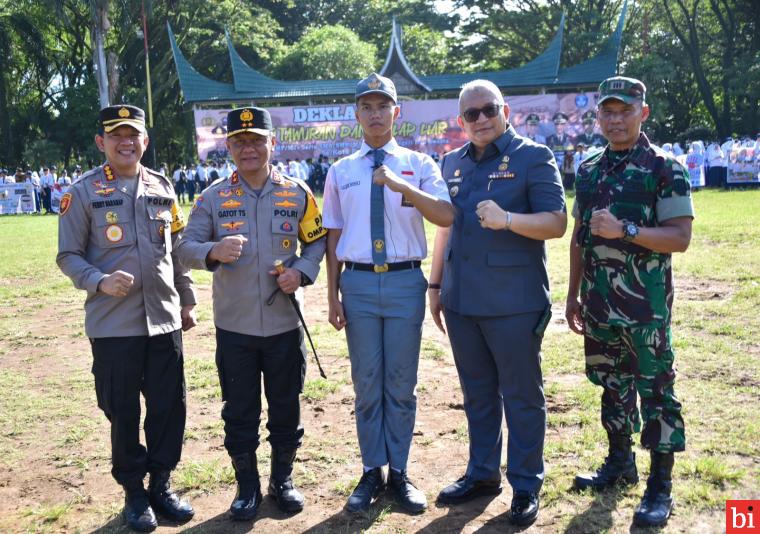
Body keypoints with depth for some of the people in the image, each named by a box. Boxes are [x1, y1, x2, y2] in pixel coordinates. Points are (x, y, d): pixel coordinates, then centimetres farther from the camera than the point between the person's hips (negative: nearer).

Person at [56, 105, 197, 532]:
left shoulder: (162, 188, 9)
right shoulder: (84, 192, -2)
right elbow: (69, 255, -2)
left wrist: (187, 301, 15)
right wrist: (100, 282, -20)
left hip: (165, 320, 4)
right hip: (112, 324, -3)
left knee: (170, 407, 8)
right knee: (123, 412, 6)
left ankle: (161, 485, 26)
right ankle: (135, 492, 24)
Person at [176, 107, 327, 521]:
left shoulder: (297, 193, 1)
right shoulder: (213, 196, 0)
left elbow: (317, 241, 8)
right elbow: (186, 247, -3)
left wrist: (301, 272, -11)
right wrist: (213, 252, -25)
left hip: (284, 325, 0)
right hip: (233, 327, 0)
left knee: (285, 408, 12)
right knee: (239, 411, 10)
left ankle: (283, 479, 32)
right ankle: (247, 486, 27)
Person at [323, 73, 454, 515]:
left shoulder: (419, 164, 3)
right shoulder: (341, 171, 8)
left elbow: (447, 217, -12)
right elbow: (334, 236, 8)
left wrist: (403, 187, -26)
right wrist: (333, 296, 4)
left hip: (405, 282, -1)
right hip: (359, 283, 1)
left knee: (402, 384, 8)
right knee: (367, 384, 9)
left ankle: (400, 472, 22)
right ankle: (372, 473, 23)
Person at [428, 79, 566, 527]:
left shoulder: (533, 157, -4)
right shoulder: (453, 163, 13)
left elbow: (557, 222, -12)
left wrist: (507, 219, -27)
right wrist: (435, 284, 16)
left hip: (514, 301, -5)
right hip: (462, 300, 6)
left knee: (522, 396, 5)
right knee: (477, 394, 16)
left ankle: (527, 486, 17)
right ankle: (482, 473, 30)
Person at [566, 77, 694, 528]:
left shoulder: (665, 168, -7)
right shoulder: (589, 170, 10)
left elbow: (680, 237, -13)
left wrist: (626, 230, -25)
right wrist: (573, 295, 12)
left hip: (646, 305, -6)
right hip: (599, 304, 6)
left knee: (656, 390, 1)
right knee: (612, 384, 17)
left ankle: (661, 486, 10)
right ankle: (620, 462, 33)